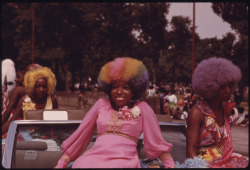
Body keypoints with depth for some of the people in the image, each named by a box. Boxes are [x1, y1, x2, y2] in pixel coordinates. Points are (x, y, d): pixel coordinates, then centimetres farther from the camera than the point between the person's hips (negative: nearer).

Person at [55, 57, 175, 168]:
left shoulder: (142, 108, 11)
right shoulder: (101, 104, 17)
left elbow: (157, 143, 14)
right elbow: (81, 134, 17)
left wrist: (171, 165, 5)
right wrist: (61, 164, 13)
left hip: (124, 161, -2)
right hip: (95, 158, 3)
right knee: (81, 164, -31)